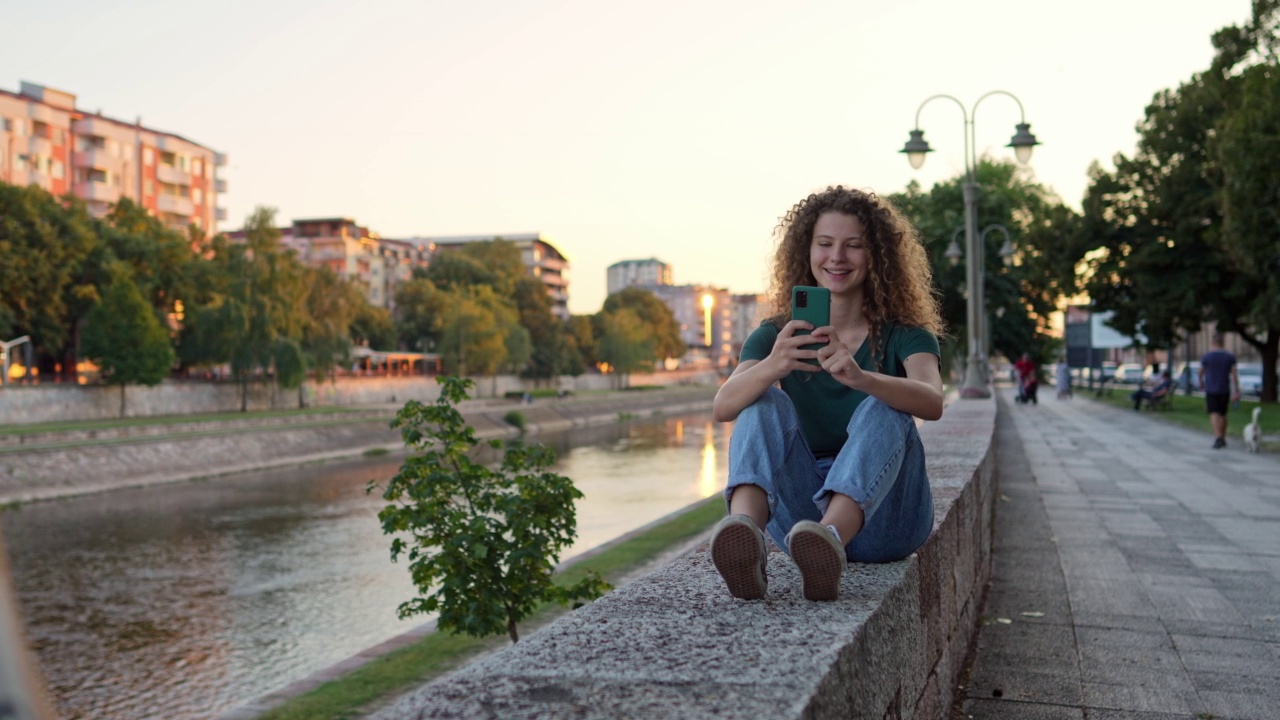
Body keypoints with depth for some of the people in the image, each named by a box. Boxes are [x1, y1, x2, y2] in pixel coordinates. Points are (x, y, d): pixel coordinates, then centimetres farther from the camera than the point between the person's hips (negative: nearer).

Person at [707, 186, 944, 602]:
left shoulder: (905, 336, 3)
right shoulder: (778, 335, 7)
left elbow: (932, 403, -20)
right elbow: (723, 408, -12)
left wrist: (859, 377, -40)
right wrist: (773, 367, -34)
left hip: (882, 516, -1)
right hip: (799, 514, 1)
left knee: (881, 410, -26)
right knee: (765, 403, -20)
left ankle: (828, 543, -54)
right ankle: (744, 534, -50)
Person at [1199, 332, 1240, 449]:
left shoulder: (1206, 357, -6)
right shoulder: (1230, 357, 1)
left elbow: (1201, 372, 8)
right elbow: (1234, 375, -5)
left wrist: (1201, 383, 28)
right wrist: (1236, 391, -5)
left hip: (1211, 390, -3)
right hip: (1224, 390, 3)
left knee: (1214, 414, -8)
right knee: (1223, 414, 15)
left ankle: (1218, 438, -24)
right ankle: (1223, 439, 24)